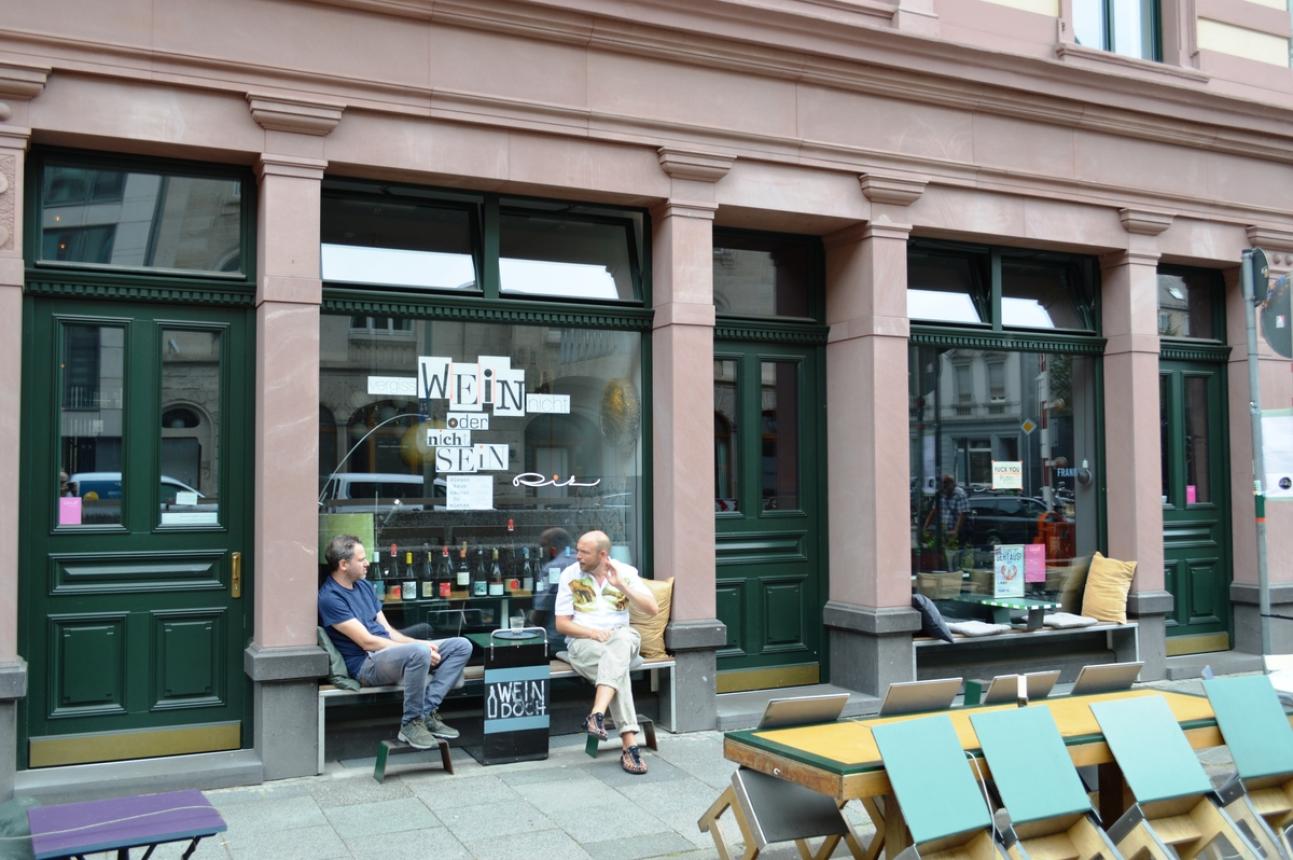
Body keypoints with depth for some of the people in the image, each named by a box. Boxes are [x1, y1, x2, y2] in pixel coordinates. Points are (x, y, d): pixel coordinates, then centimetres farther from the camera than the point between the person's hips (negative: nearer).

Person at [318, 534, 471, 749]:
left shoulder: (362, 586, 17)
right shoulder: (330, 598, -11)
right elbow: (367, 642, -16)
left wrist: (419, 644, -2)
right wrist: (418, 646, -16)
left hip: (389, 650, 9)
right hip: (367, 664, -9)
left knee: (461, 646, -5)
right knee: (419, 652, -38)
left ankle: (427, 711, -13)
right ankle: (410, 723, -20)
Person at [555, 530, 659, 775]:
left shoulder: (625, 572, 5)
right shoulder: (570, 575, 2)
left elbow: (653, 608, -4)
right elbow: (561, 624, 2)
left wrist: (621, 586, -14)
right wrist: (592, 632, -15)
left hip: (621, 636, 2)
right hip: (583, 640, -2)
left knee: (620, 641, -38)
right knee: (618, 666, -35)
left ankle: (597, 715, -49)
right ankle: (629, 744, -42)